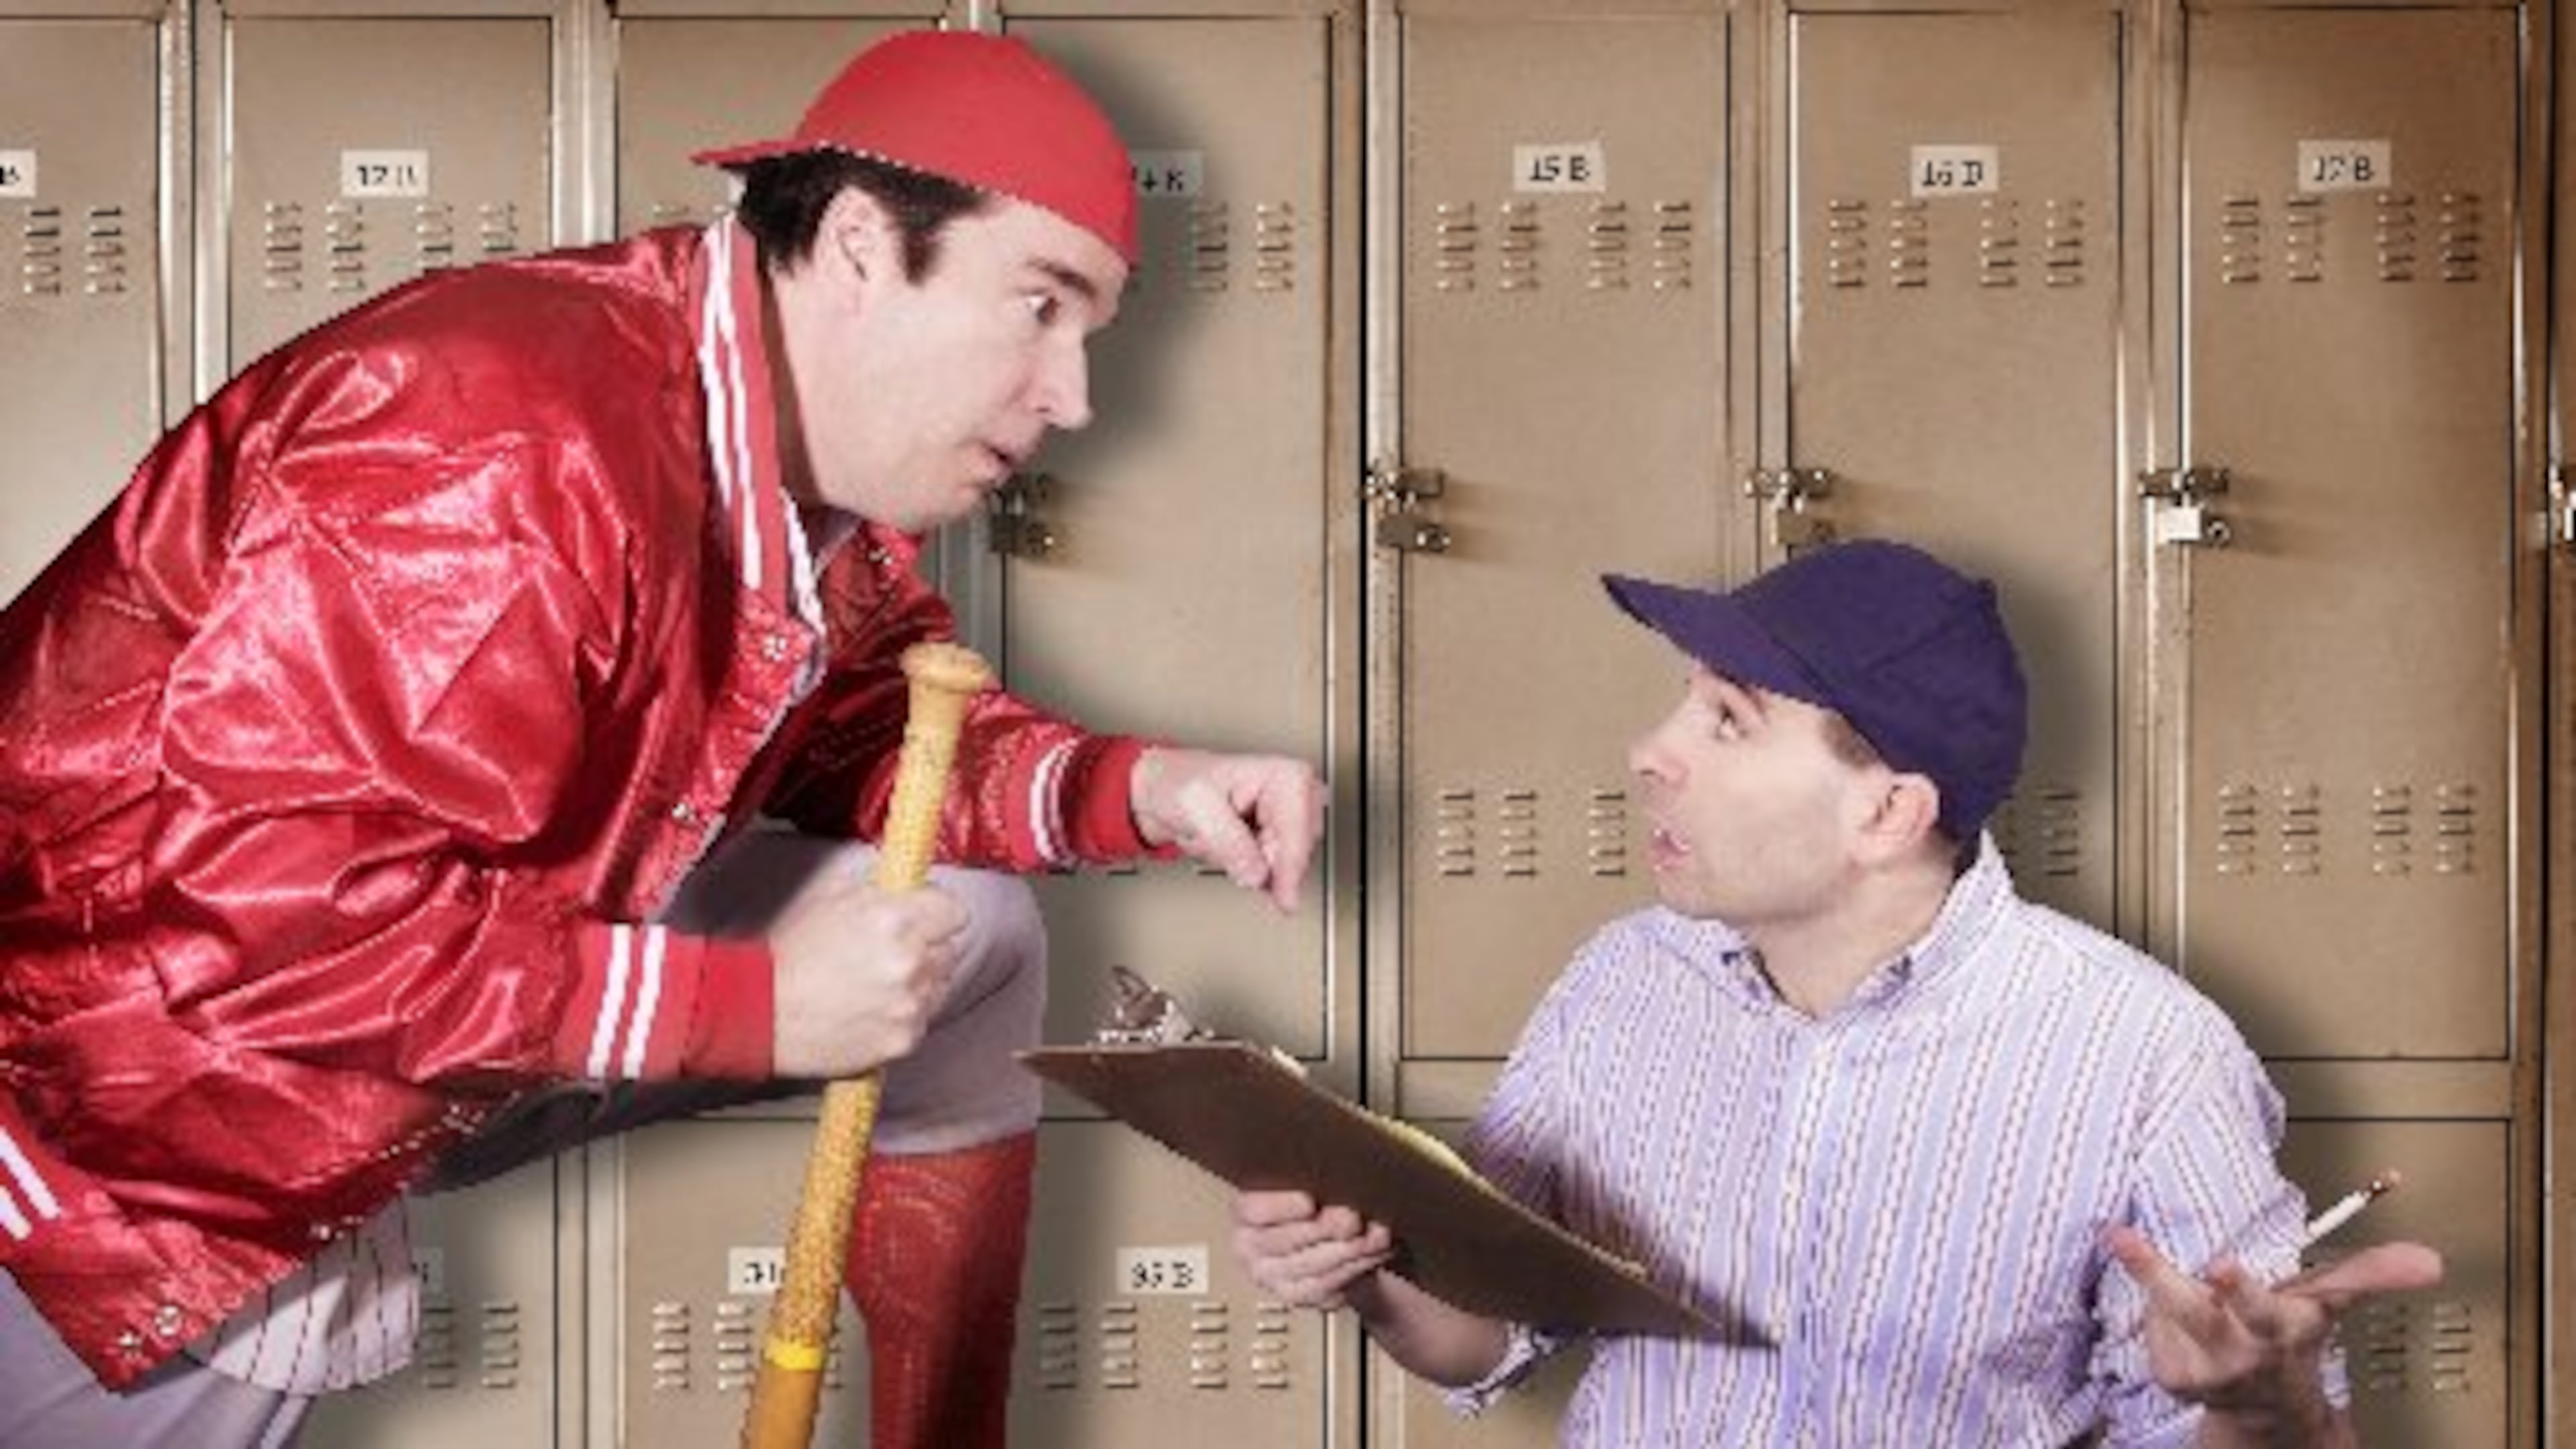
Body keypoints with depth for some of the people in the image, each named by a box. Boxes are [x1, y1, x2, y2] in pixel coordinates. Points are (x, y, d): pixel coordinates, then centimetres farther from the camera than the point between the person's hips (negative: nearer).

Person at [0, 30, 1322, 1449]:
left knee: (972, 939, 6)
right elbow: (264, 921, -35)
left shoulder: (828, 464, -5)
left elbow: (874, 727, 9)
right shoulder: (505, 463, -33)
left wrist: (1137, 788, -10)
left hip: (494, 984, 8)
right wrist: (753, 1003, -30)